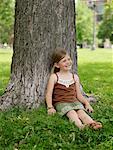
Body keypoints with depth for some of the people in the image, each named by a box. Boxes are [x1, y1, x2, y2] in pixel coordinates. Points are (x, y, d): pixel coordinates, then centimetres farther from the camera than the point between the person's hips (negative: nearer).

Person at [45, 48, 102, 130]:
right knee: (71, 112, -33)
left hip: (74, 101, 3)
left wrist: (87, 103, 0)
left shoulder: (75, 77, 13)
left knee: (81, 111, -28)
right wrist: (50, 107, -15)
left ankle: (92, 123, -54)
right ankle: (80, 125, -59)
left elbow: (79, 95, 15)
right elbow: (49, 94, -2)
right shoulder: (54, 77, 2)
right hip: (61, 103, -3)